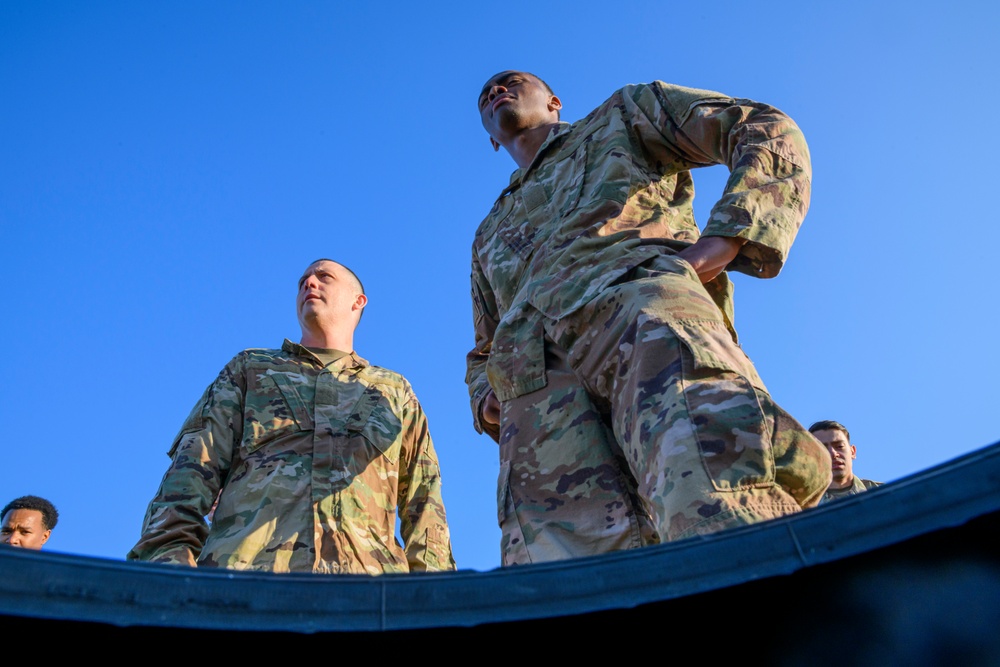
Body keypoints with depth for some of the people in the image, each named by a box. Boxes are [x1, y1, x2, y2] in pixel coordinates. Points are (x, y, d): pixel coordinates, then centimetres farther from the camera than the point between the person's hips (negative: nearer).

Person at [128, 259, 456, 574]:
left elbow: (423, 504, 17)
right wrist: (167, 557, -5)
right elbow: (191, 472, 12)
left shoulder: (395, 391, 26)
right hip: (245, 563, 1)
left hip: (364, 570, 0)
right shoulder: (249, 369, 26)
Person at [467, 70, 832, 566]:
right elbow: (482, 352, 48)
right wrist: (485, 399, 21)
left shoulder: (620, 116, 33)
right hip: (534, 377, 4)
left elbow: (769, 131, 21)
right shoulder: (490, 233, 45)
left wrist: (721, 240, 0)